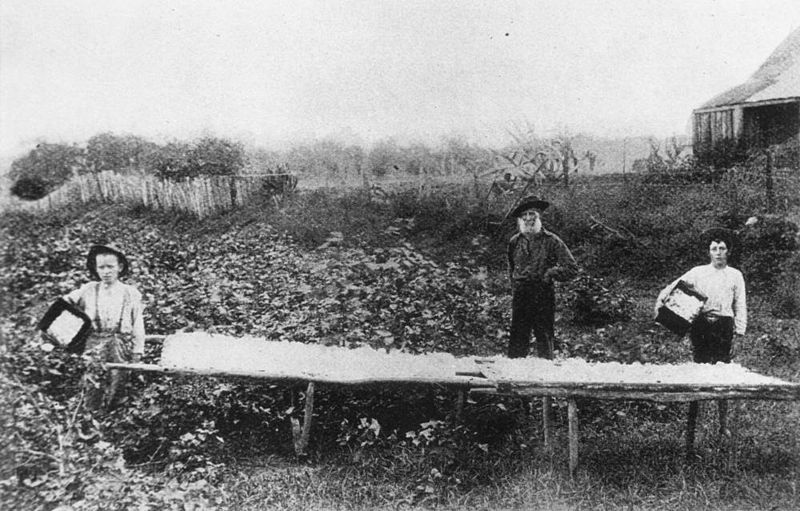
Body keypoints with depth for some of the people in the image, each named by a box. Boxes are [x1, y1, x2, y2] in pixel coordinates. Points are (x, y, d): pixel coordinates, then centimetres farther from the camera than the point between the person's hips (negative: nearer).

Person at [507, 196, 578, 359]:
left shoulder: (551, 241, -2)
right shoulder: (515, 241, 9)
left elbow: (572, 268, -2)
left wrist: (550, 273, -8)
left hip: (543, 297, -3)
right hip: (520, 297, 3)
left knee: (544, 338, 3)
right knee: (517, 340, 2)